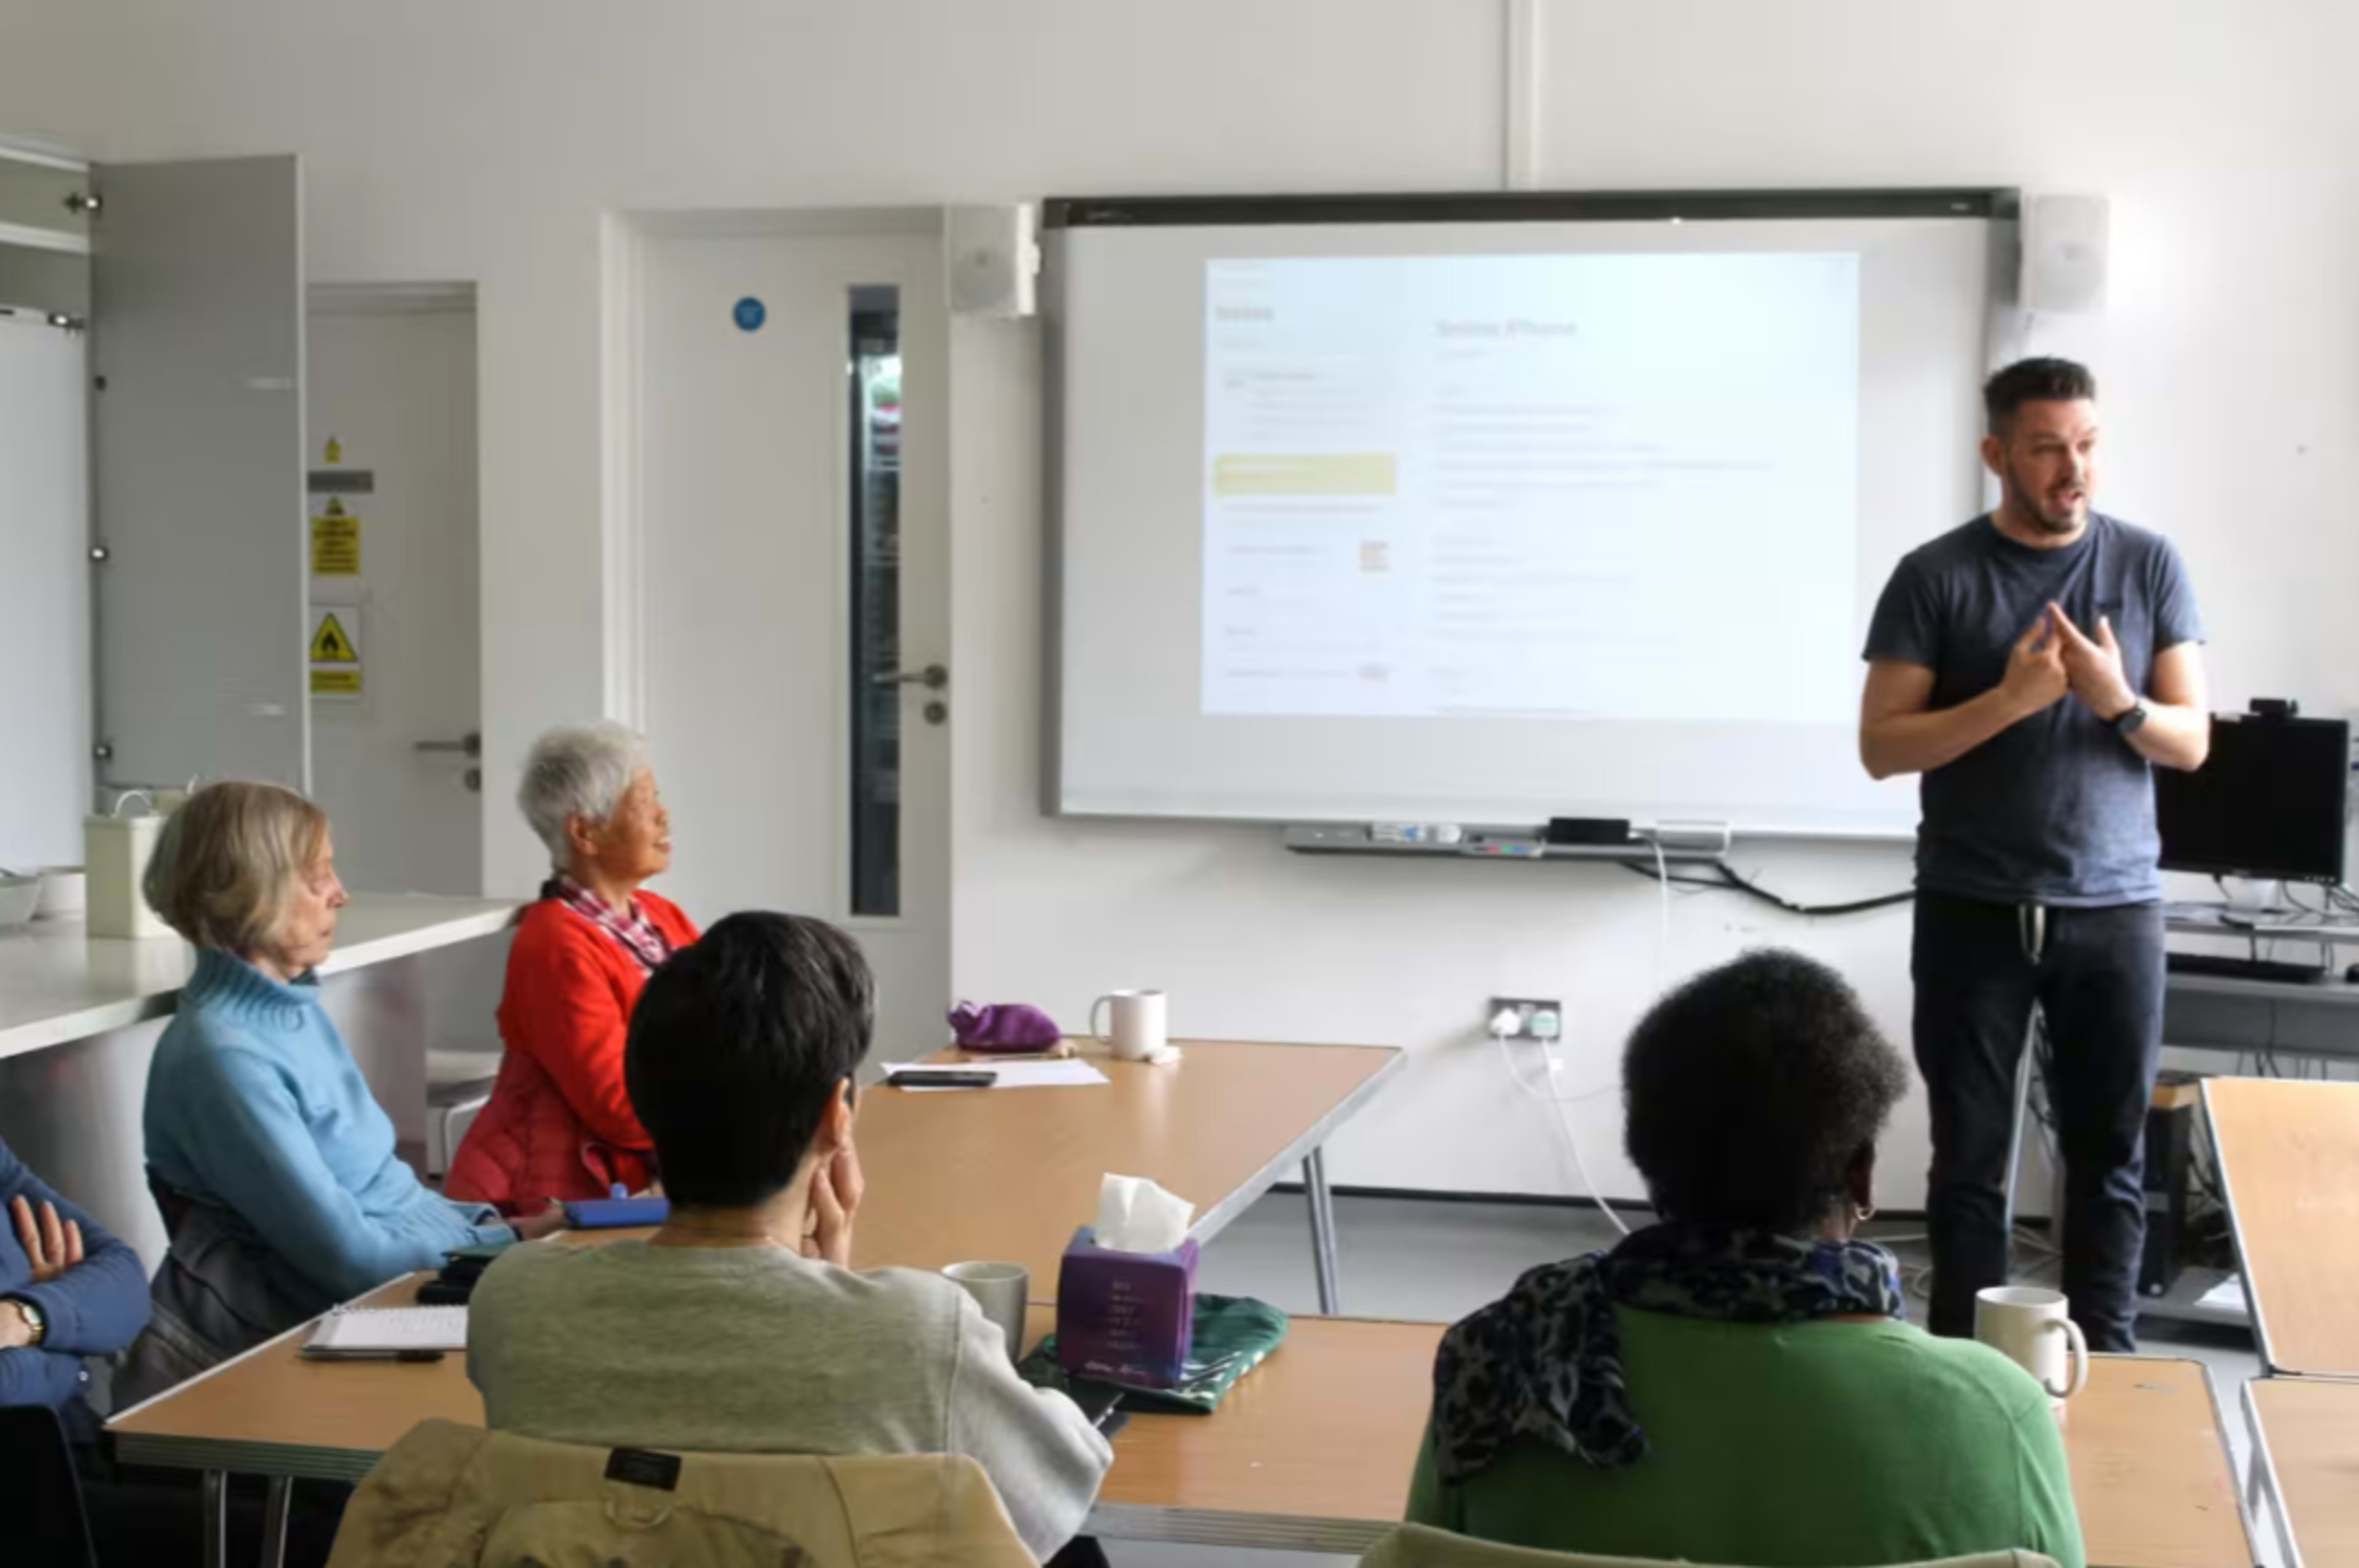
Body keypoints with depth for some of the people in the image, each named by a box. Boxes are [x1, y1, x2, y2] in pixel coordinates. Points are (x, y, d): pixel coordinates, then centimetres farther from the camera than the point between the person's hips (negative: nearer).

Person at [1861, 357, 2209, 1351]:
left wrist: (2118, 703, -18)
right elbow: (1881, 747, -6)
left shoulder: (2149, 566, 3)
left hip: (2116, 909, 1)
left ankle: (2107, 1362, 15)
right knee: (1970, 1156, 5)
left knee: (2111, 1155, 5)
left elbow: (2192, 742, 3)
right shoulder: (1935, 577, -3)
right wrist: (2011, 700, -19)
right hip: (1973, 911, -1)